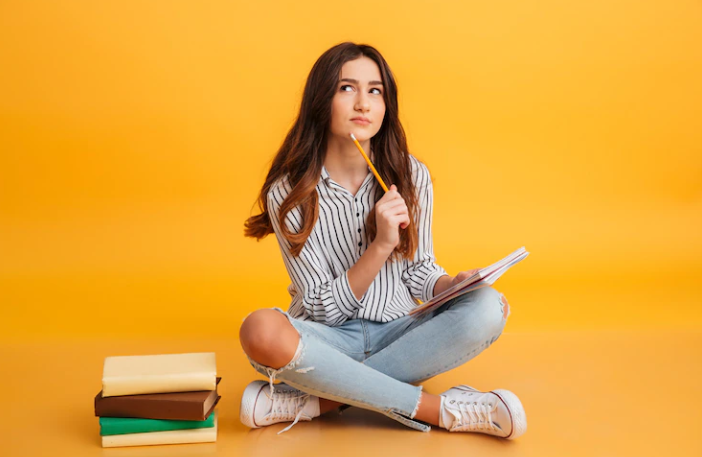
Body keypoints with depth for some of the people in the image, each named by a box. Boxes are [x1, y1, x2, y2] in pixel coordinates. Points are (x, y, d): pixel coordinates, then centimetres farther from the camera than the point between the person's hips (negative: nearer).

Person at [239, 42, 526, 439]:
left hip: (398, 332, 3)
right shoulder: (288, 193, -10)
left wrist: (453, 284, -16)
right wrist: (380, 246, -25)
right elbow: (323, 308, -11)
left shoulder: (411, 176, -2)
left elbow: (419, 271, 6)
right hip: (329, 339, -2)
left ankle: (318, 400, -25)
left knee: (487, 309, -26)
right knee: (261, 330, -35)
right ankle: (440, 409, -28)